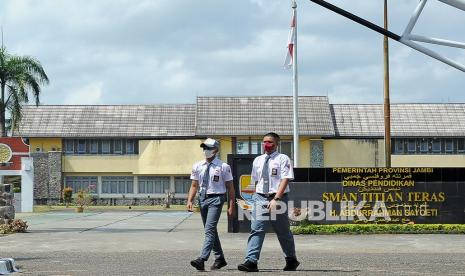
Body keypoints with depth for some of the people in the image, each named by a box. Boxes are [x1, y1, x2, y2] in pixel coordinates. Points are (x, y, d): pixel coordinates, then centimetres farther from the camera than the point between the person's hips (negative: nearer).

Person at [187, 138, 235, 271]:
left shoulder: (223, 167, -5)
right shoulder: (197, 166, 8)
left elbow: (230, 187, -3)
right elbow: (194, 186, 10)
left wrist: (231, 206, -7)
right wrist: (190, 201, -4)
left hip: (216, 199, -6)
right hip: (203, 199, 6)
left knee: (209, 230, -16)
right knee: (211, 230, 14)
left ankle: (202, 259, -25)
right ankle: (219, 259, 26)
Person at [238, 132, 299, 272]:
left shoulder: (282, 159, -5)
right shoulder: (258, 160, 11)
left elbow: (285, 180, -14)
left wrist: (276, 199, -22)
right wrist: (256, 197, 12)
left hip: (277, 198, -4)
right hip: (260, 198, 4)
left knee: (283, 232, 10)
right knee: (256, 230, -9)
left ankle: (291, 260, 27)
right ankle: (251, 261, -16)